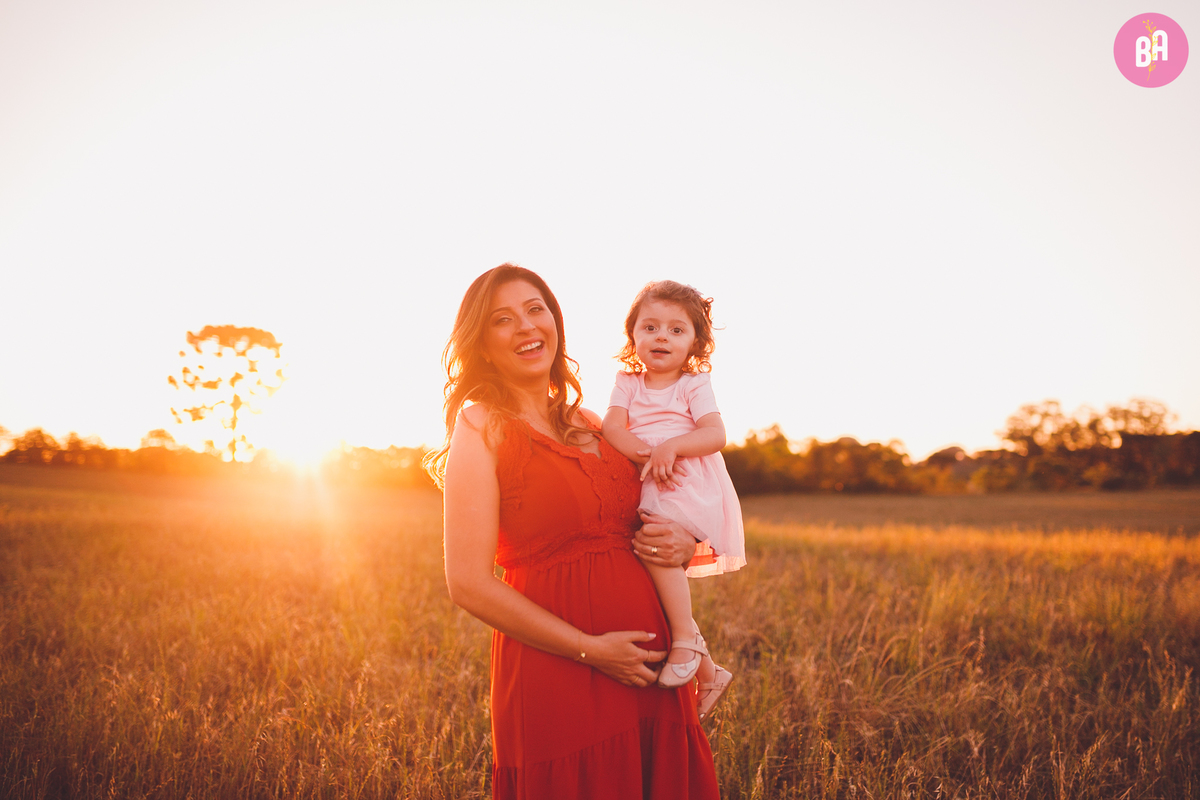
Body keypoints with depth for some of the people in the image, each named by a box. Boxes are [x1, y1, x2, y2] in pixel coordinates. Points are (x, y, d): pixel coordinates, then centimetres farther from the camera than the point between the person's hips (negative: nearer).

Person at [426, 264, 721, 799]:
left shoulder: (589, 425, 12)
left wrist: (682, 544, -1)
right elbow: (470, 583, -13)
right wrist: (591, 649, -15)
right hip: (559, 681, -6)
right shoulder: (481, 425, -6)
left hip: (646, 670, 6)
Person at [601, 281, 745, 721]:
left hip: (692, 488, -6)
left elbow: (715, 435, -9)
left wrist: (671, 447, -25)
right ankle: (707, 672, 20)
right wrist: (644, 453, -20)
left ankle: (685, 638, -20)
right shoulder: (629, 382, 13)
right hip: (649, 489, 6)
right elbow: (612, 427, -2)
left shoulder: (694, 384, 3)